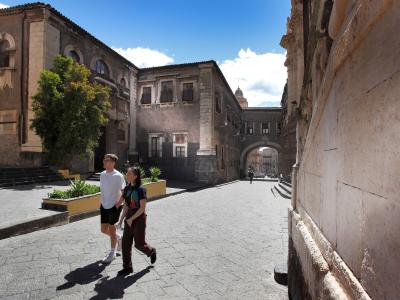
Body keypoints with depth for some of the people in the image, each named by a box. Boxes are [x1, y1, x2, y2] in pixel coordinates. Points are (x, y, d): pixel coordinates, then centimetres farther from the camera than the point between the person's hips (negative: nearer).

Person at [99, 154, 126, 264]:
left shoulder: (118, 176, -18)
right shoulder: (102, 174, 3)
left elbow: (124, 192, -15)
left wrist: (118, 204, -16)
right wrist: (103, 202, 11)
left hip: (114, 206, -6)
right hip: (104, 206, 6)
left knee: (111, 229, 5)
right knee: (104, 229, 12)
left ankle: (112, 253, 23)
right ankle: (118, 238, 40)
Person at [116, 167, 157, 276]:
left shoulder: (141, 189, -18)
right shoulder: (127, 188, 2)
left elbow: (142, 208, -18)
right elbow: (126, 206, 6)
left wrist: (131, 219, -16)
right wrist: (121, 219, 0)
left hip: (139, 219, -6)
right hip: (129, 219, 6)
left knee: (139, 244, 6)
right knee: (125, 243, 7)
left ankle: (152, 252, 36)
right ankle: (127, 267, 21)